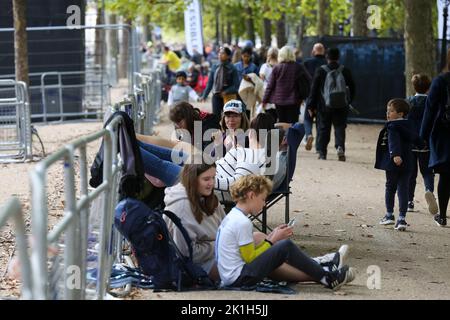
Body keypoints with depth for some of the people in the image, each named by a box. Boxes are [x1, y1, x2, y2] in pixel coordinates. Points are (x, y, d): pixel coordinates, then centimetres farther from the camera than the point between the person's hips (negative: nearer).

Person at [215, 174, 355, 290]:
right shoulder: (243, 222, -17)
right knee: (285, 246, -10)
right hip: (240, 278, -10)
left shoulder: (232, 217, 12)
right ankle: (326, 278, 2)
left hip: (229, 278, 10)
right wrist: (272, 240, -6)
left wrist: (270, 237, 8)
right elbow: (250, 257, -14)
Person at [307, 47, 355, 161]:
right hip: (341, 107, 1)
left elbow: (314, 89, -1)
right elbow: (352, 88, 7)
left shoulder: (320, 71, -4)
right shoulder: (345, 71, 1)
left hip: (324, 106, -1)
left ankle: (322, 152, 10)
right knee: (340, 127, 4)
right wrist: (348, 101, 21)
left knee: (324, 128, 9)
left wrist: (311, 105, 5)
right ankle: (340, 147, -20)